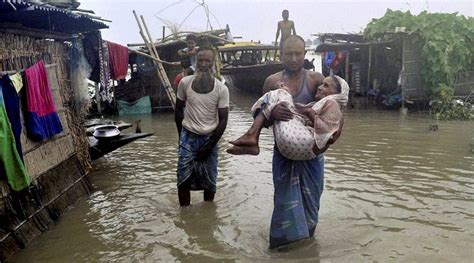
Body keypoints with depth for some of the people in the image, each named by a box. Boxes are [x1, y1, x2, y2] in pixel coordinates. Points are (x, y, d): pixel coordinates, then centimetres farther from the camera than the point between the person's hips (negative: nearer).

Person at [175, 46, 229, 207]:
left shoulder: (221, 89, -9)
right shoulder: (185, 83, -5)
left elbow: (223, 119, -6)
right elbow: (178, 110, 6)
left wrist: (210, 145, -9)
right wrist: (182, 135, 6)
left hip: (209, 138, 0)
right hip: (188, 136, 0)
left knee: (209, 179, 7)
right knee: (184, 178, -2)